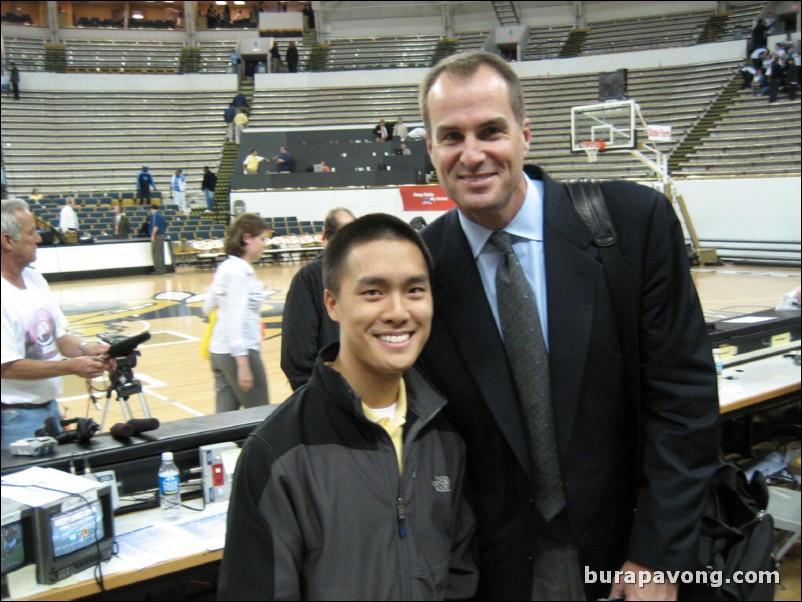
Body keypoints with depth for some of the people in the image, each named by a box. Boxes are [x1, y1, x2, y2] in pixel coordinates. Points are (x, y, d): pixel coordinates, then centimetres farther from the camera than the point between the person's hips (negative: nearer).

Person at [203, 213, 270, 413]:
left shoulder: (226, 267, 11)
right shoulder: (240, 270, -15)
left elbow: (209, 307, 18)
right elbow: (236, 318, -21)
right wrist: (243, 364, -23)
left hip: (219, 351, 9)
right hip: (238, 352, -9)